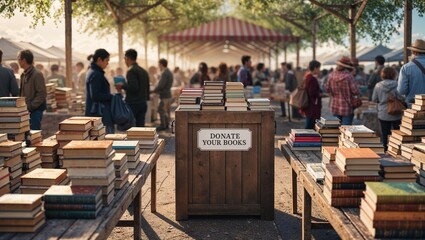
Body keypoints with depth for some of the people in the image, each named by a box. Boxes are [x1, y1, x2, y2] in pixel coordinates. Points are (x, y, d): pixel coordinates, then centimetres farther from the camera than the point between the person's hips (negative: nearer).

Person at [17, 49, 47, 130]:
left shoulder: (37, 74, -11)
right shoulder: (23, 75, 15)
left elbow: (42, 94, -16)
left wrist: (30, 107, -18)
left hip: (35, 111, -8)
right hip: (25, 111, 8)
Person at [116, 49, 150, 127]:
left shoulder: (131, 71, -11)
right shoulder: (144, 71, 14)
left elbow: (134, 87, -21)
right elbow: (147, 88, 16)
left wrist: (122, 86, -7)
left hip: (133, 103, -8)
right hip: (143, 103, 8)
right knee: (140, 126, 7)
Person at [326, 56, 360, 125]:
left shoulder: (331, 75, -2)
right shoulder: (348, 76, -19)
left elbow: (327, 89, 8)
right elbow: (355, 91, -16)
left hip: (335, 107, 6)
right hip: (346, 108, -5)